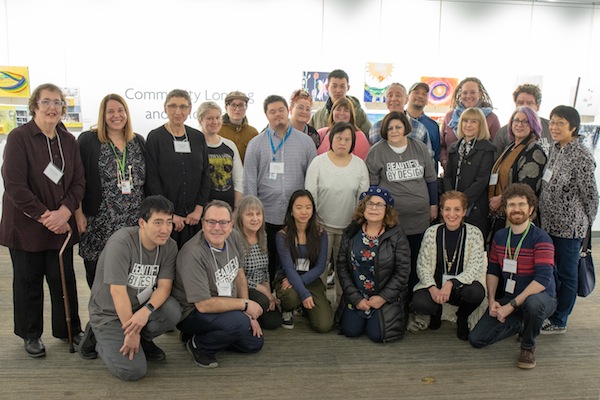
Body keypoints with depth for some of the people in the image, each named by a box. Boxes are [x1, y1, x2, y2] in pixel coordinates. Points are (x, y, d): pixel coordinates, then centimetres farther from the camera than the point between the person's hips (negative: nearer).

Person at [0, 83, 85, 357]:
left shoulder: (69, 141, 6)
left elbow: (78, 181, 3)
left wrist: (64, 212, -12)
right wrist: (44, 216, -16)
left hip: (61, 224, 4)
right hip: (25, 225, -4)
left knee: (64, 279, 9)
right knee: (28, 281, 9)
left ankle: (69, 329, 26)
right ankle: (30, 334, 27)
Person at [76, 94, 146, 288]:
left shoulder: (139, 142, 12)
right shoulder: (88, 140, 1)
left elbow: (148, 180, 14)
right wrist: (79, 214, -7)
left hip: (135, 222, 3)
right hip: (99, 222, -2)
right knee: (97, 274, 3)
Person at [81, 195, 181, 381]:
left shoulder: (169, 246, -8)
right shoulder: (121, 242, -25)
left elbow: (164, 286, -13)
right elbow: (118, 291, -25)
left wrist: (147, 310, -33)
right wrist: (131, 332, -21)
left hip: (141, 307, 5)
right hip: (109, 313, -5)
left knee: (172, 311, -27)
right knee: (133, 371, -18)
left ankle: (144, 340, 6)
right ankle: (98, 338, 11)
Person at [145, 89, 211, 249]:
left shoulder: (198, 137, 9)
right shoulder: (155, 138, -2)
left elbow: (205, 174, 8)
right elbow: (152, 180, -6)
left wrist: (199, 209, -2)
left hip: (194, 216, 3)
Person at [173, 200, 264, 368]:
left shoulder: (234, 237, -7)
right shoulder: (193, 254, -31)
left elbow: (239, 274, 6)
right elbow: (203, 304, -31)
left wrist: (249, 314, 2)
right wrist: (245, 304, -22)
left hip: (225, 308, 8)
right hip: (192, 312, -8)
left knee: (255, 343, 7)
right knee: (239, 322, -32)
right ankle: (198, 344, -5)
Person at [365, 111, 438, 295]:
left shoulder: (420, 148, 6)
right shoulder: (376, 152, -3)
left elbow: (431, 179, 14)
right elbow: (371, 185, 1)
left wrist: (433, 205, 13)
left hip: (419, 216, 3)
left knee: (416, 259, 11)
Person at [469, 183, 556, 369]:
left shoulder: (541, 239, -16)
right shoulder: (499, 236, 3)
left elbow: (543, 279, -24)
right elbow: (492, 271, 9)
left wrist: (511, 305, -26)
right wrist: (492, 300, -7)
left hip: (541, 297, -5)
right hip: (509, 298, 5)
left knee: (533, 302, -42)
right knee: (476, 339, -7)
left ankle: (528, 346, -9)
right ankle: (520, 324, 19)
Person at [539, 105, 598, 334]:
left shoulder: (581, 156, -17)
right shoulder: (555, 149, 7)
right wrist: (543, 215, 14)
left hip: (569, 227, -8)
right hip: (549, 223, 8)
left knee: (566, 274, 6)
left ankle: (558, 322, 19)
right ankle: (550, 313, 33)